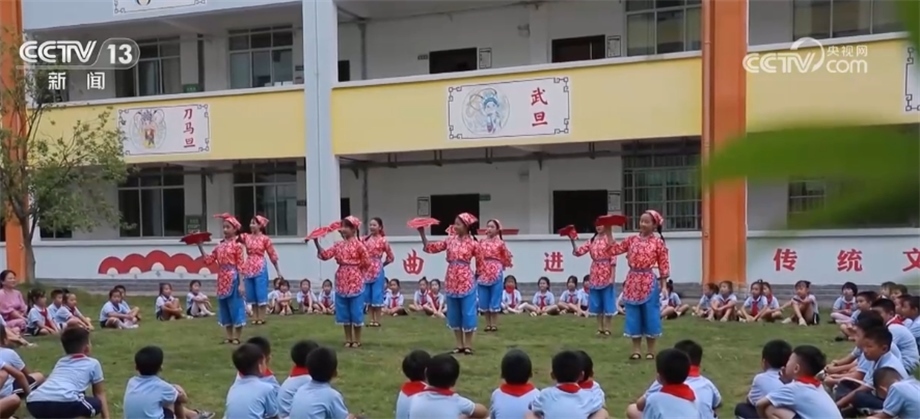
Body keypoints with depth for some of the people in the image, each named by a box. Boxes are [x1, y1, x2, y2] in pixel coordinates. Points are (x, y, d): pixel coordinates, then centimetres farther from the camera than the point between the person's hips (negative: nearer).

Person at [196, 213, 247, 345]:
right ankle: (229, 336, 21)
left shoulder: (237, 245, -7)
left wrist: (241, 283, -14)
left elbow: (240, 265, -9)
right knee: (224, 309, 12)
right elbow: (208, 260, 11)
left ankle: (237, 337, 7)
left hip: (233, 280, -7)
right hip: (222, 281, 7)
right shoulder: (220, 245, 10)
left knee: (235, 308, -1)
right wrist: (200, 246, 5)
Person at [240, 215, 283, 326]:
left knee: (261, 294, -2)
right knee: (251, 295, 8)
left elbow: (272, 255, -1)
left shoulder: (265, 239, -4)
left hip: (260, 268, -5)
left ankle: (262, 318, 5)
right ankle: (255, 317, 16)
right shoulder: (246, 237, 7)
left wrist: (278, 271, 0)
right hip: (248, 269, 5)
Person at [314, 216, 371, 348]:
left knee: (356, 313, 1)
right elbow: (325, 255, -2)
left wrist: (358, 273, 1)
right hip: (341, 282, 6)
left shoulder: (358, 244, -8)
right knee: (344, 313, 10)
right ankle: (348, 339, 21)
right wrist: (317, 243, -11)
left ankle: (357, 340, 13)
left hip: (355, 282, -5)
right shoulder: (338, 245, 7)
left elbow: (366, 262, -6)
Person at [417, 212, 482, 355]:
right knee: (454, 315, 10)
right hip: (451, 281, 4)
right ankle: (459, 345, 19)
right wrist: (422, 234, -1)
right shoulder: (450, 240, 5)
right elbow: (430, 247, 6)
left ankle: (468, 345, 10)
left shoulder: (473, 243, -5)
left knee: (468, 314, 0)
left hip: (466, 281, -4)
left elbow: (480, 263, 1)